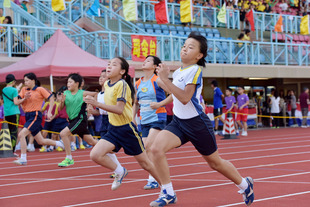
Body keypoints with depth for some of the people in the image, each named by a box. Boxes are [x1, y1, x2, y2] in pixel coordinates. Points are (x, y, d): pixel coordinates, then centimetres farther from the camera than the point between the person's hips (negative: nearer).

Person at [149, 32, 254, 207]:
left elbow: (185, 98, -27)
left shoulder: (195, 70, -15)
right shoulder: (178, 71, 7)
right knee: (156, 148, -19)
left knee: (215, 162, 9)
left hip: (197, 123, -6)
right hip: (178, 122, 6)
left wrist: (165, 79, -29)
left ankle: (245, 185, 35)